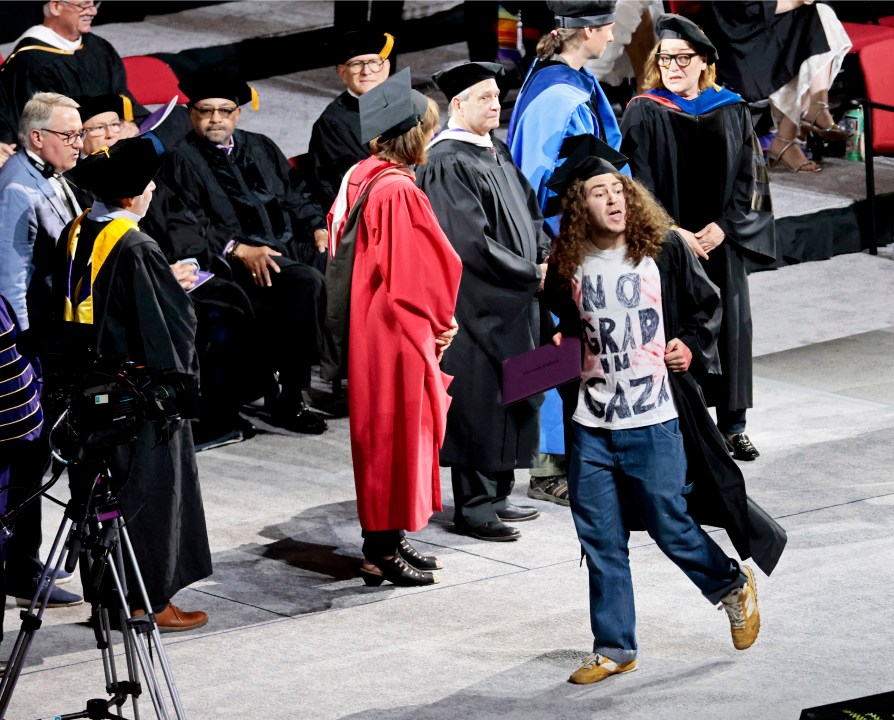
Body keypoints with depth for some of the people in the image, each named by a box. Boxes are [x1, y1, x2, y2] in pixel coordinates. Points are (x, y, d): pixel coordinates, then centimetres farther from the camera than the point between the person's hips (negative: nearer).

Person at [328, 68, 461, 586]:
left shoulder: (360, 180, 7)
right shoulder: (400, 191, -21)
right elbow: (419, 270, -20)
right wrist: (441, 319, -2)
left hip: (368, 326, 9)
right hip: (398, 333, -9)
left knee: (383, 435, 16)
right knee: (398, 432, -1)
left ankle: (382, 541, 22)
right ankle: (385, 550, 4)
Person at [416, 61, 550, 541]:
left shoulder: (497, 152, 12)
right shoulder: (447, 163, -16)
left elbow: (527, 211, 17)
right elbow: (472, 241, -21)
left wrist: (546, 255, -1)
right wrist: (531, 273, -16)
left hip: (513, 300, 9)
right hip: (477, 301, -9)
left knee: (511, 394, 12)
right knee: (478, 398, -4)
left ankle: (497, 496, 22)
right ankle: (473, 507, 3)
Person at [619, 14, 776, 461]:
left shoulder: (732, 113, 7)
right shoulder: (643, 113, -1)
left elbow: (750, 177, 5)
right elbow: (637, 183, -5)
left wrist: (724, 226, -9)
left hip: (720, 242, 3)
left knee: (729, 327, 4)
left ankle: (732, 424, 14)